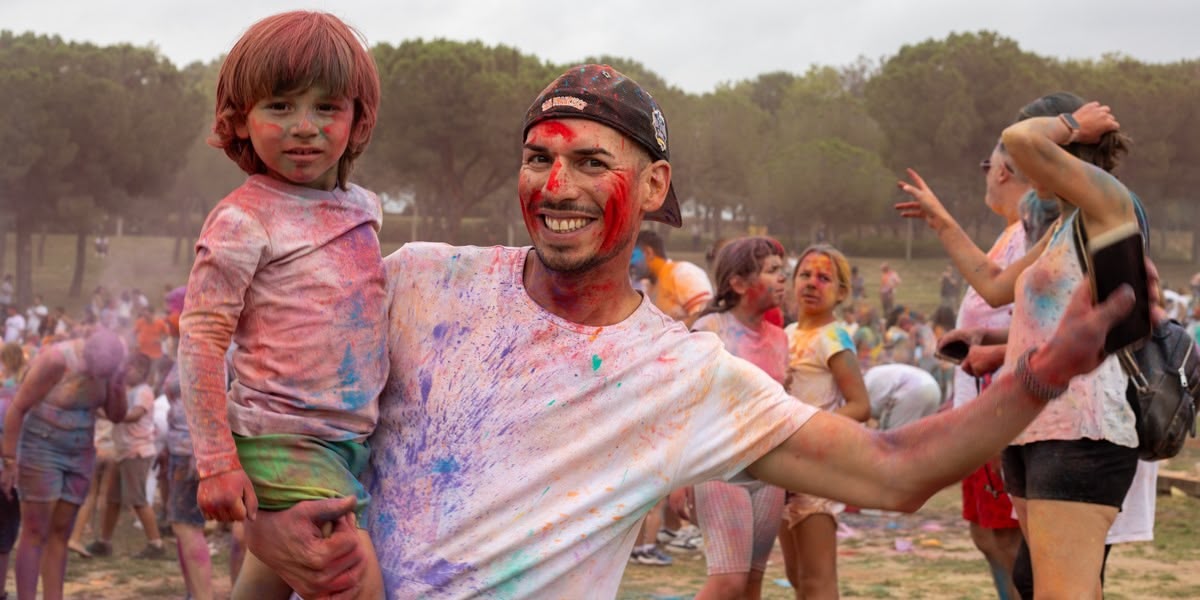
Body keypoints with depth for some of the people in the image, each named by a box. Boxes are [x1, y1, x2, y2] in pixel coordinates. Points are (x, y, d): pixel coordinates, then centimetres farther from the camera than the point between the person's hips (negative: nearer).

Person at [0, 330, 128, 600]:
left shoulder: (103, 361, -5)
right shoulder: (55, 361, -25)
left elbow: (117, 414, -1)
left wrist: (118, 389, -22)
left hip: (77, 455, 6)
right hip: (39, 450, -6)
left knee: (60, 534, 5)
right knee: (35, 534, -8)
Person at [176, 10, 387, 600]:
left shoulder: (364, 208, 10)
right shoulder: (242, 220, -11)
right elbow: (199, 341, -12)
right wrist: (216, 463, -16)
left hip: (351, 439, 7)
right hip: (281, 440, -7)